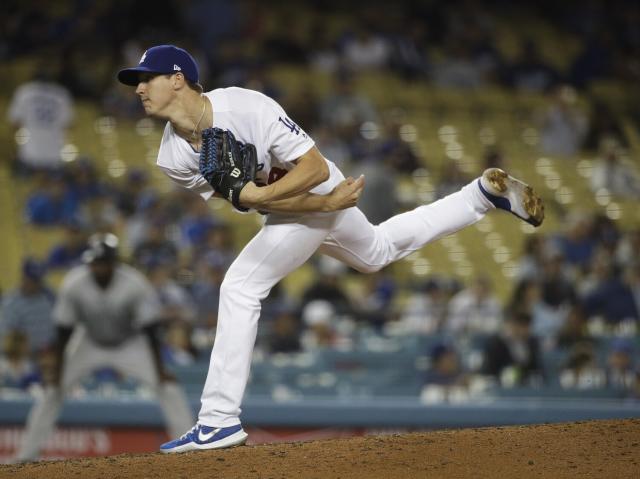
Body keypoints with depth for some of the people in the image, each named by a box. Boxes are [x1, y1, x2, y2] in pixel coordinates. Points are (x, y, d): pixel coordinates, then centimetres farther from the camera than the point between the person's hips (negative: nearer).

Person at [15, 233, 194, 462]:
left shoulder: (135, 284, -29)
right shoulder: (73, 285, -26)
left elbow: (150, 331, -22)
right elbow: (63, 332, -17)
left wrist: (159, 369, -24)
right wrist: (58, 372, -16)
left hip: (131, 345, -1)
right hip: (89, 345, 1)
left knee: (167, 387, -18)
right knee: (54, 390, -9)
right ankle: (26, 455, 1)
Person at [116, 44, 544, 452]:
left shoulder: (248, 108, -33)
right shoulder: (173, 159, -14)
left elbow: (316, 168, -29)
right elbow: (244, 200, -15)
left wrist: (255, 195, -42)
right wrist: (327, 204, -25)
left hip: (322, 189, -8)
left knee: (241, 287, -17)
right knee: (380, 251, 29)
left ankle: (220, 422, -13)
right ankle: (485, 193, 43)